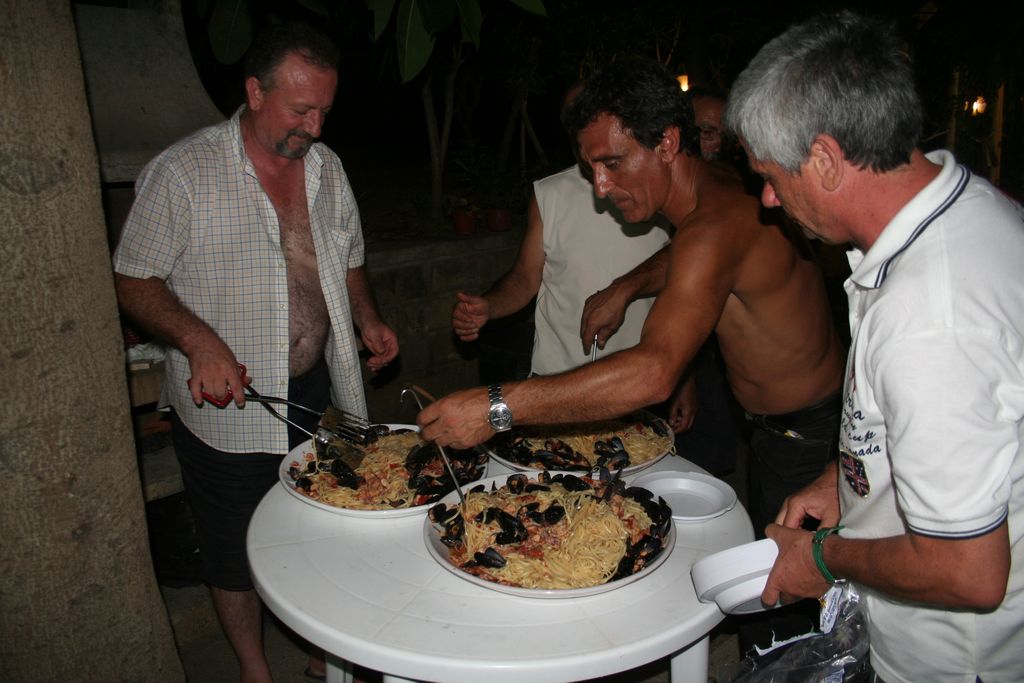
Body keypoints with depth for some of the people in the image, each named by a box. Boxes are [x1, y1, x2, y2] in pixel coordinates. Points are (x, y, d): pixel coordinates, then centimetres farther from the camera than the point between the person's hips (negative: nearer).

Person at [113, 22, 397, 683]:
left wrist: (367, 318, -1)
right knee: (239, 555, 12)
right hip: (228, 408, -4)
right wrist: (199, 341, -26)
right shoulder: (183, 172, -12)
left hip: (319, 394, 5)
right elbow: (134, 281, -10)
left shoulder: (327, 167, 5)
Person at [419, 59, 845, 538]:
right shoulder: (714, 185, -2)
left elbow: (653, 373, -47)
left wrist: (497, 407, -48)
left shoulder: (716, 225, -33)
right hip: (765, 427, 9)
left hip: (811, 441, -9)